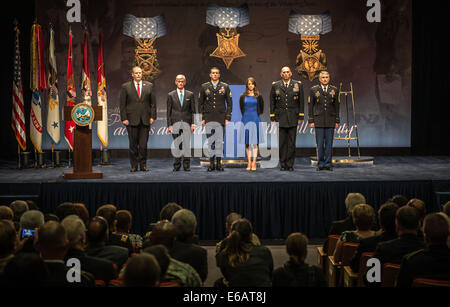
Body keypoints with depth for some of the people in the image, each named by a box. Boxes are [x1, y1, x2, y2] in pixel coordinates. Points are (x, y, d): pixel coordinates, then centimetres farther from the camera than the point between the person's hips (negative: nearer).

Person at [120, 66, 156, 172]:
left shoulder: (149, 86, 9)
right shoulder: (125, 87, 4)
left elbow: (153, 103, 9)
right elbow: (122, 104, 2)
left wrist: (152, 116, 0)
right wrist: (124, 118, -5)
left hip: (145, 119, 1)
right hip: (132, 120, -1)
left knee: (143, 144, 1)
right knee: (133, 144, 2)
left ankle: (143, 165, 10)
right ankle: (134, 166, 10)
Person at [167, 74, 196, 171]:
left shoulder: (190, 95, 7)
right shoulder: (171, 95, 6)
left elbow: (193, 110, 6)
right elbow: (169, 111, 5)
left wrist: (193, 123, -2)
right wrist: (169, 125, -2)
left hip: (187, 123, 0)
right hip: (175, 123, 0)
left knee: (187, 145, -3)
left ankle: (186, 165, 4)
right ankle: (177, 165, 10)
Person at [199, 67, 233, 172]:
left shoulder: (225, 87, 6)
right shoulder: (204, 87, 7)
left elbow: (229, 103, 7)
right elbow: (200, 103, 9)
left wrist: (227, 118, 0)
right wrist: (202, 118, 2)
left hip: (220, 118, -1)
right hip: (208, 118, 1)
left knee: (220, 140, -2)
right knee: (210, 141, 2)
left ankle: (219, 162, 3)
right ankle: (211, 162, 7)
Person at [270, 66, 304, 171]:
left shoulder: (298, 85, 5)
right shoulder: (275, 86, 6)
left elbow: (301, 102, 7)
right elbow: (272, 102, 8)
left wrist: (300, 117, 2)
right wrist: (272, 118, 3)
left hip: (293, 118, 0)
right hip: (280, 118, 0)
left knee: (292, 143, 0)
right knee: (282, 143, 1)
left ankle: (290, 164, 7)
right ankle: (282, 164, 9)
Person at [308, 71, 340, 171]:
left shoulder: (334, 90, 6)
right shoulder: (314, 90, 3)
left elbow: (337, 106, 9)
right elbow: (310, 106, 4)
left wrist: (337, 121, 5)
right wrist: (311, 121, -2)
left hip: (330, 121, 1)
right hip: (318, 121, -1)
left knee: (329, 143, 2)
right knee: (320, 144, -1)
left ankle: (328, 164, 7)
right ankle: (320, 164, 6)